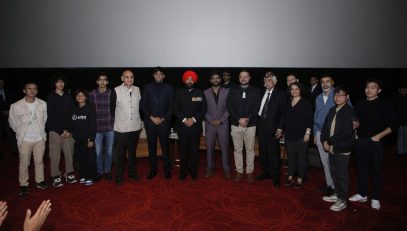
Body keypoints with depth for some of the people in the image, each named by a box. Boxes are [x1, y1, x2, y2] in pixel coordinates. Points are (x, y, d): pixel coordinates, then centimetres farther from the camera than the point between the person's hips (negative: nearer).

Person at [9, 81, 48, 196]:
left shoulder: (43, 104, -5)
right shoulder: (16, 106, -12)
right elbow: (13, 122, 2)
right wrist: (21, 133, 7)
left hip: (40, 138, 2)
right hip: (25, 140, -2)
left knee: (39, 161, 14)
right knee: (24, 163, 8)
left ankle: (39, 181, 29)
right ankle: (23, 185, 22)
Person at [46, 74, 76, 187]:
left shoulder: (68, 98, 10)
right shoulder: (51, 98, 1)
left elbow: (71, 115, 7)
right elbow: (50, 116, -4)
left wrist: (69, 130, -4)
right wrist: (61, 131, -8)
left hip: (68, 130, 3)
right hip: (55, 131, -2)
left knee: (69, 153, 3)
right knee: (55, 155, -1)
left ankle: (69, 174, 16)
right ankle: (55, 177, 10)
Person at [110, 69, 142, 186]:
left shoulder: (137, 90, 0)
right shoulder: (116, 91, -11)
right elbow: (112, 108, 1)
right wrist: (120, 119, 9)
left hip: (135, 127, 3)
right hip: (121, 128, -3)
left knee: (132, 151, 17)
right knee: (121, 153, 6)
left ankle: (132, 171, 33)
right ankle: (119, 176, 20)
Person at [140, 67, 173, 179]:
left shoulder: (169, 88, 4)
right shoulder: (148, 87, 6)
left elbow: (171, 106, 2)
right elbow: (143, 105, 3)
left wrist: (163, 118, -8)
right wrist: (152, 117, -7)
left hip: (164, 122, -1)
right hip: (150, 122, 1)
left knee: (165, 147, 2)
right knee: (152, 147, 7)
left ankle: (167, 169, 16)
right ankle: (153, 169, 19)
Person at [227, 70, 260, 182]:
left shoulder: (255, 91, 4)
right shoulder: (233, 91, 6)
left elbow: (257, 107, -2)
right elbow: (229, 106, -1)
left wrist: (248, 119, -15)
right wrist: (239, 119, -12)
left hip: (250, 124, -1)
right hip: (236, 124, 1)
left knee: (250, 149, 6)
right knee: (237, 149, 7)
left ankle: (249, 171, 17)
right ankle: (239, 171, 17)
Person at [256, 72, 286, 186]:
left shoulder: (280, 94, -4)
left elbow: (284, 112, -6)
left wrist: (280, 128, -12)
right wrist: (258, 122, 4)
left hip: (273, 128, -5)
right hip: (261, 126, 5)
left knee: (273, 153, 0)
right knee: (262, 152, 12)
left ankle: (275, 176, 13)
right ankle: (265, 172, 27)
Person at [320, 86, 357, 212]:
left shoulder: (350, 112, -11)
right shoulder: (332, 110, 11)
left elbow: (346, 133, -17)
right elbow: (325, 127, 13)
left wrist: (333, 145, -14)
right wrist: (325, 141, 0)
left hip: (342, 149, -7)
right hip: (332, 147, 7)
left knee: (342, 175, 1)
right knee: (334, 172, 16)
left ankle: (342, 201, 13)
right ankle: (337, 194, 32)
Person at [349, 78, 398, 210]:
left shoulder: (384, 105, -4)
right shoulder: (359, 105, 8)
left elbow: (394, 124, -5)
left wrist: (379, 136, -11)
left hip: (375, 142, -4)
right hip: (360, 141, 4)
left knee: (375, 170, 3)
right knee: (361, 168, 11)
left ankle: (375, 198, 15)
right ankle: (362, 194, 23)